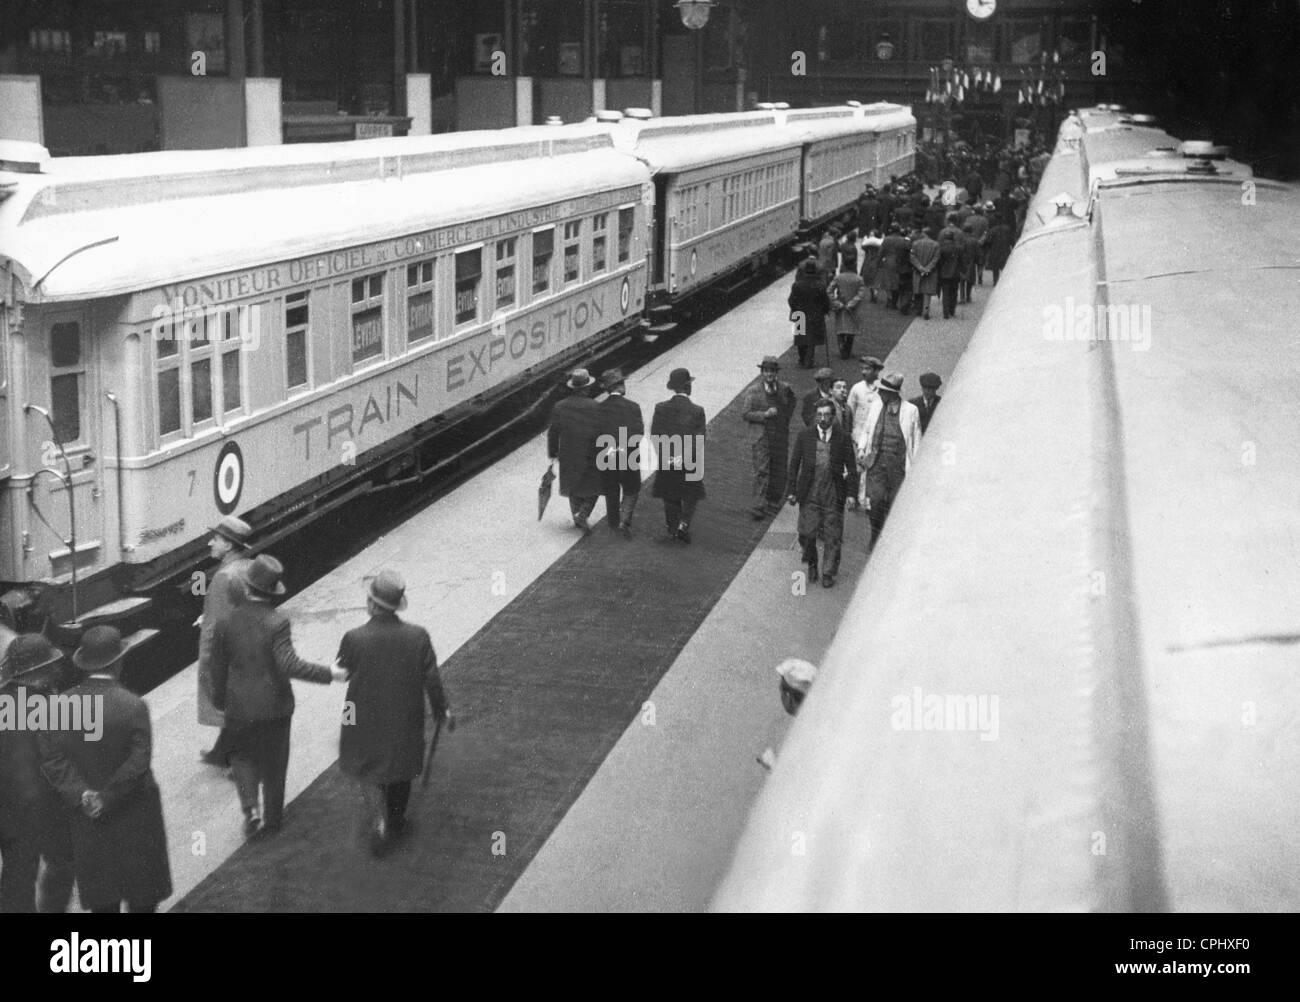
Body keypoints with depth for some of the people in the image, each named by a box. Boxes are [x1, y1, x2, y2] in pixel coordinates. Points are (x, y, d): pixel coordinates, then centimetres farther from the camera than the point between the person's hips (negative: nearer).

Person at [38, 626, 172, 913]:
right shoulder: (133, 706, -18)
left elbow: (52, 759, -12)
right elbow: (139, 762, -22)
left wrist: (80, 794, -16)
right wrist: (107, 798, -16)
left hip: (86, 819, 3)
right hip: (134, 815, -3)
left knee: (101, 899, 15)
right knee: (142, 895, 14)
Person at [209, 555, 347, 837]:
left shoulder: (226, 623, -11)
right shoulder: (277, 622, -21)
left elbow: (218, 669, -1)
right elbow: (290, 664, -30)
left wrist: (219, 701, 15)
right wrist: (330, 674, -25)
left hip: (239, 708, 1)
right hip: (274, 707, -1)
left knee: (243, 756, 23)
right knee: (273, 764, 17)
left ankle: (250, 808, 4)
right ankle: (271, 820, 29)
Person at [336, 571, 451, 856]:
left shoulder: (354, 639, -24)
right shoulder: (418, 636, -19)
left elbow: (344, 670, -7)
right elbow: (432, 680, -10)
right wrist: (441, 709, 6)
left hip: (365, 722, -2)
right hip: (405, 722, 2)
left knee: (368, 771, 19)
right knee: (400, 771, 25)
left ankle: (379, 819, 1)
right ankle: (395, 821, 41)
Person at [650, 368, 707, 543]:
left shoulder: (661, 408, -8)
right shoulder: (697, 411, -13)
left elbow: (655, 435, -7)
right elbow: (700, 440, -14)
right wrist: (685, 457, -7)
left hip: (667, 463, 2)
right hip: (690, 463, -2)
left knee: (670, 498, 16)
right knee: (691, 496, 16)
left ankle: (672, 531, 21)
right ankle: (683, 525, -1)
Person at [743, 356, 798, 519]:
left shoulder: (784, 388, 3)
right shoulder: (754, 391, -7)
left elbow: (791, 402, 24)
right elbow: (745, 413, -8)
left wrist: (786, 417, 11)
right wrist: (764, 415, -19)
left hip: (780, 436, 4)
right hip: (760, 437, -4)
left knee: (778, 471, 13)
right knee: (761, 471, -10)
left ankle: (774, 499, 34)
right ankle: (759, 506, -11)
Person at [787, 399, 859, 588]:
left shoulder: (843, 439, -1)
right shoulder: (805, 436, 2)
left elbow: (852, 468, 2)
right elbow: (794, 464, 6)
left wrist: (852, 494, -5)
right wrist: (792, 490, 3)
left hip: (833, 494, -1)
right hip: (809, 494, 1)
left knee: (832, 535, 2)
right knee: (807, 533, -1)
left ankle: (828, 573, 16)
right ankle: (811, 564, 26)